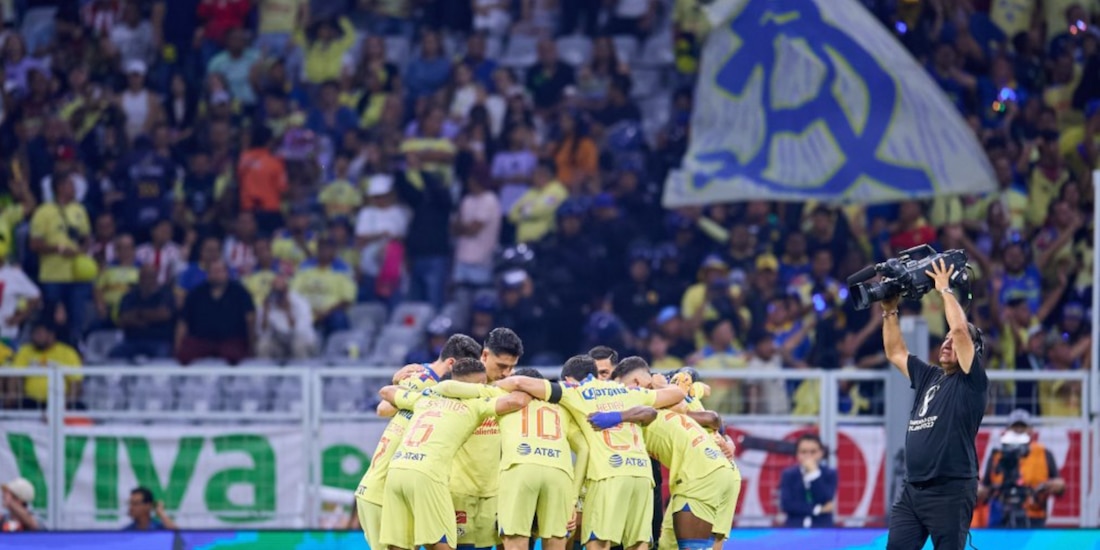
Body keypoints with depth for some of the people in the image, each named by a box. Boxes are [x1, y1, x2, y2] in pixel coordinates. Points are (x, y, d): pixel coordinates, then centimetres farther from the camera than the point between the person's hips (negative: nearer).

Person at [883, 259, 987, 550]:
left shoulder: (971, 380, -3)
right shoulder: (929, 377, 17)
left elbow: (960, 329, -15)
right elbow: (895, 352, 28)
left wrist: (945, 289, -5)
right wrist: (889, 310, 20)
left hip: (951, 491, -7)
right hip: (912, 490, 7)